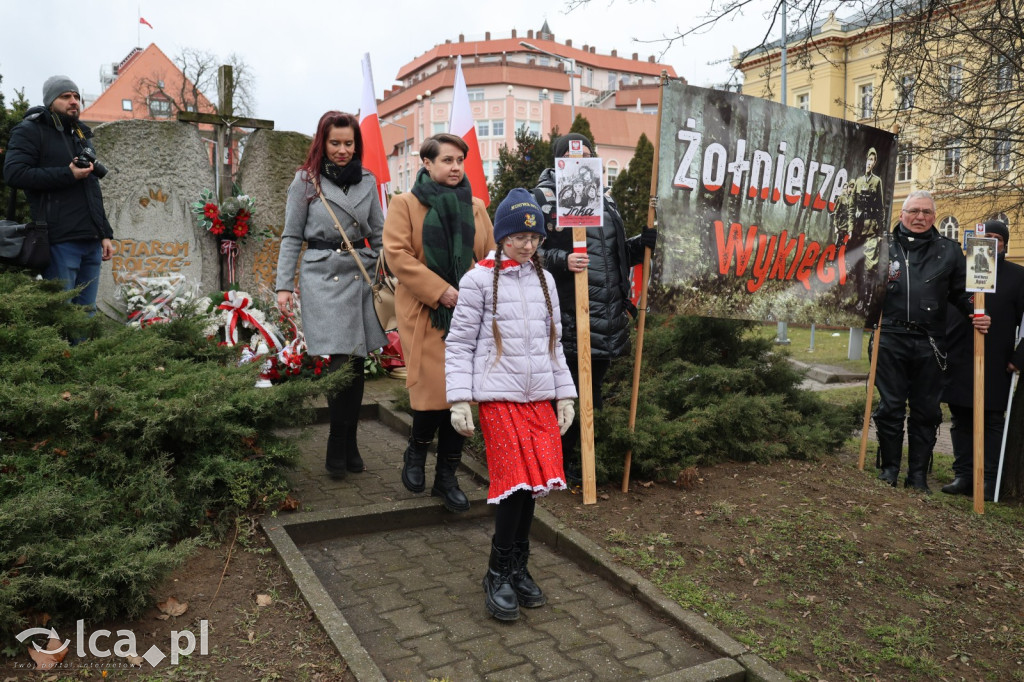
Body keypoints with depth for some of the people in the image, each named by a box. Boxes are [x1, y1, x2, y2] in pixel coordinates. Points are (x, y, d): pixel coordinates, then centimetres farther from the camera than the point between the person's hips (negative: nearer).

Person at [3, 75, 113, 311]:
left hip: (92, 242, 7)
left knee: (87, 312, 5)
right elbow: (14, 173, -12)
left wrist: (105, 234, 19)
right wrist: (68, 175, -15)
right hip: (60, 241, -7)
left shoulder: (82, 137, 25)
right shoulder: (30, 131, 3)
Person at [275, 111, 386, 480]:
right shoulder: (305, 180, 4)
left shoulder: (367, 181, 12)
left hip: (361, 278, 3)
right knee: (342, 363, -9)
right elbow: (291, 238, 4)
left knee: (356, 364, 4)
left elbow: (379, 235, 15)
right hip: (323, 279, -3)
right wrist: (284, 286, -3)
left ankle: (346, 445, 19)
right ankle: (340, 447, 8)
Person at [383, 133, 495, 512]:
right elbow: (396, 254, -9)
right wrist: (440, 291, -16)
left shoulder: (475, 207, 13)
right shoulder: (405, 204, 1)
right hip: (424, 315, -4)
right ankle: (416, 452, 22)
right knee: (434, 392, -10)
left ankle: (447, 477, 19)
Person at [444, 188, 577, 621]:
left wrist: (565, 394, 13)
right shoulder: (479, 279, -3)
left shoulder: (544, 280, 12)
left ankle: (518, 568, 24)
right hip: (498, 397, -5)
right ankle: (498, 575, 9)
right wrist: (459, 400, -10)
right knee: (515, 481, -9)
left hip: (539, 397, 5)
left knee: (533, 481, 6)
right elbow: (459, 343, -2)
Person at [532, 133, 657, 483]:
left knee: (591, 389, 13)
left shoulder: (605, 199, 20)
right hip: (567, 317, -7)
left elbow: (619, 253, 27)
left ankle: (572, 456, 28)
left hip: (607, 317, 7)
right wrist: (562, 260, -24)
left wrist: (642, 243, 7)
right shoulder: (542, 198, -2)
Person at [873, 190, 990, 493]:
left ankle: (918, 475, 19)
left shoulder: (949, 250, 11)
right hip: (891, 339, -2)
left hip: (930, 343, 2)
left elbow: (960, 293, 14)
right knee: (890, 408, 3)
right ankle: (889, 468, 19)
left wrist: (975, 315, -3)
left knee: (926, 411, 8)